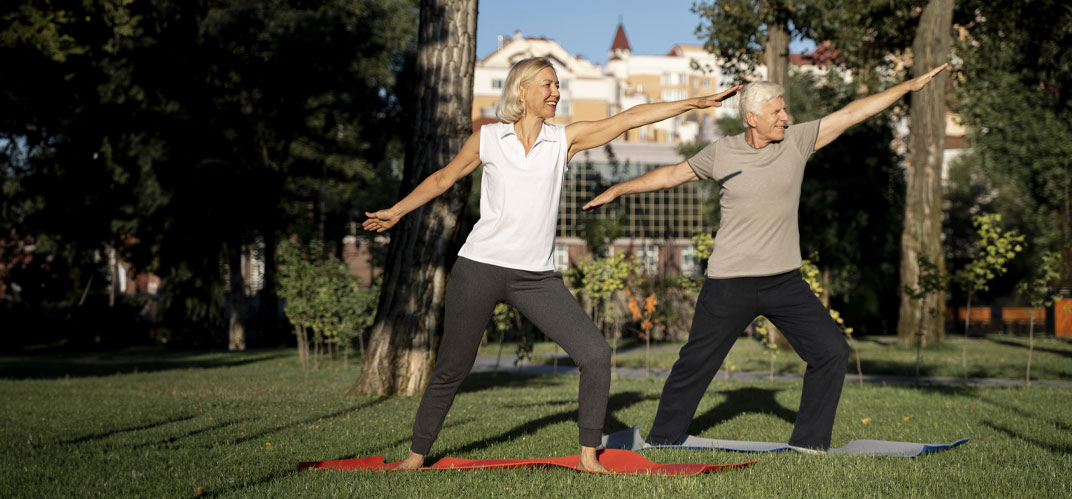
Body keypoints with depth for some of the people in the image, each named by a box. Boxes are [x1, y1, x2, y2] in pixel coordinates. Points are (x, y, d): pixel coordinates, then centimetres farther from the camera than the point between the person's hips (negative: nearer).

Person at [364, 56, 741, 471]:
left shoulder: (565, 139, 6)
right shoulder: (487, 139, 3)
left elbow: (629, 118, 0)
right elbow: (443, 178, 17)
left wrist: (694, 103, -4)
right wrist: (396, 211, 18)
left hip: (537, 277, 2)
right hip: (480, 267, -2)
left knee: (596, 355, -9)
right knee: (451, 369, 4)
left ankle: (588, 456, 3)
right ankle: (417, 454, 22)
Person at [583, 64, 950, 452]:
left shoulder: (796, 142, 0)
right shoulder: (721, 153, -2)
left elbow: (850, 114, -2)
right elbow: (672, 174, 11)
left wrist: (910, 86, -3)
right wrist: (616, 190, 14)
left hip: (785, 281, 2)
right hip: (730, 284, -2)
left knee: (831, 351, -6)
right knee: (695, 362, 5)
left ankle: (809, 441, 8)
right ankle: (662, 440, 23)